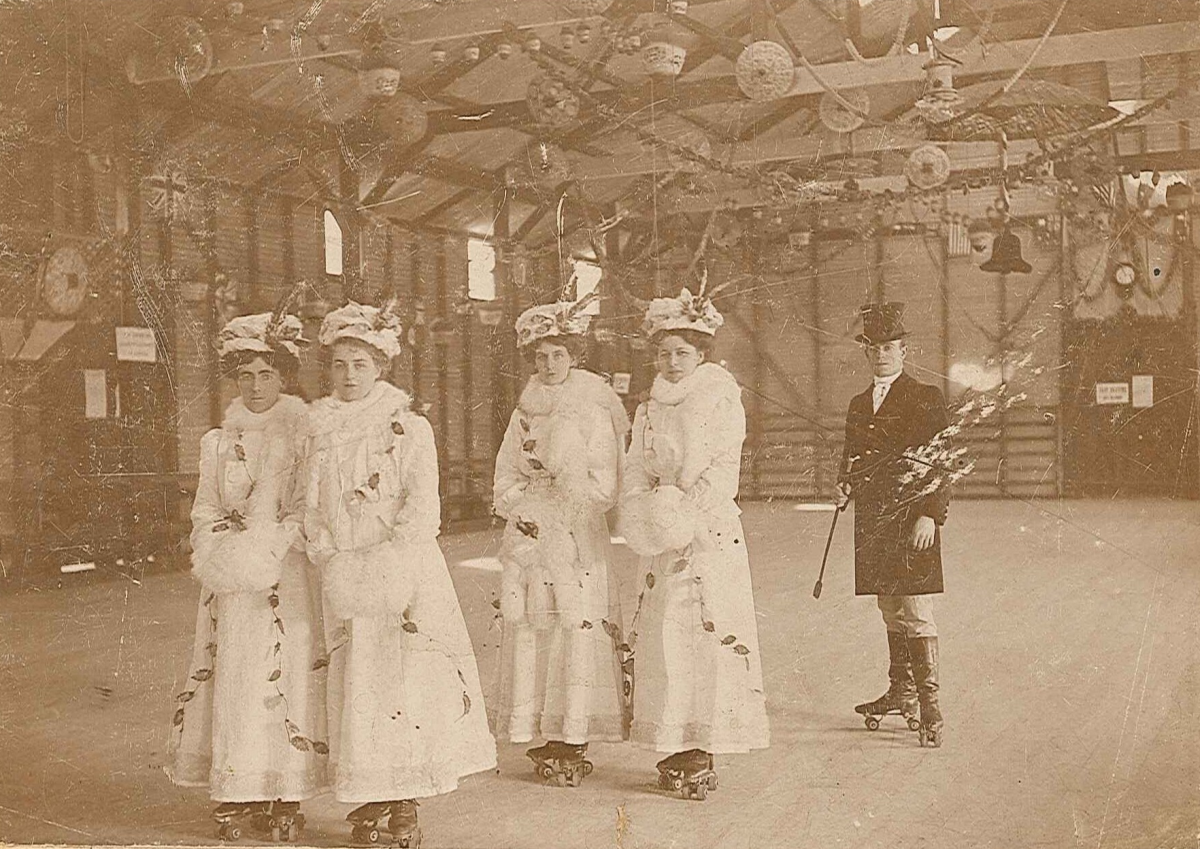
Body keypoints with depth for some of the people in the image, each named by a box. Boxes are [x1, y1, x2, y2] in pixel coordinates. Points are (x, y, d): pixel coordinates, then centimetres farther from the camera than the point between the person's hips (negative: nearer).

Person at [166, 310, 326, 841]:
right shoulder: (218, 442, 13)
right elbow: (205, 513, 11)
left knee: (287, 677, -5)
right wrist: (222, 558, -7)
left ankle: (286, 798, 3)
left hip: (288, 579, -3)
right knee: (232, 682, 1)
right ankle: (237, 798, 8)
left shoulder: (304, 436, 2)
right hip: (231, 587, 3)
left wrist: (264, 553, -13)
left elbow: (308, 513, -3)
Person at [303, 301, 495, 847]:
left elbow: (422, 510, -7)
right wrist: (333, 564, -4)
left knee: (411, 683, -5)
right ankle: (370, 800, 12)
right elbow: (313, 512, 11)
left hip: (405, 574, -3)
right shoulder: (320, 433, 12)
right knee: (356, 686, 3)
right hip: (345, 585, 3)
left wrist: (381, 564, -15)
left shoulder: (410, 429, 0)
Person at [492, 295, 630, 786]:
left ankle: (574, 740, -4)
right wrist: (517, 507, -4)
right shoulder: (526, 409, 15)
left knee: (578, 627, -9)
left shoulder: (593, 409, 0)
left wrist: (549, 503, -11)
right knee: (527, 628, 0)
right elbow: (506, 475, 14)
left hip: (576, 536, -4)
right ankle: (544, 738, 6)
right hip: (528, 534, 4)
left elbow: (605, 485, -4)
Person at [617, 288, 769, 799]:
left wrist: (686, 514, -15)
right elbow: (638, 470, 10)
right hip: (665, 541, 5)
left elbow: (721, 472, -8)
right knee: (665, 639, 3)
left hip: (711, 533, -5)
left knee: (709, 637, -6)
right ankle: (678, 749, 10)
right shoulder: (651, 407, 14)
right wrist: (643, 515, -7)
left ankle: (703, 752, -1)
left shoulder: (720, 399, -1)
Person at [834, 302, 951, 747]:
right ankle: (901, 693, 24)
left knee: (914, 611, -9)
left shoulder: (926, 399, -3)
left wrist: (930, 516, -16)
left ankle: (928, 706, -5)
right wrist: (845, 486, 3)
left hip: (911, 520, -6)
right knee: (890, 611, 14)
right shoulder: (858, 405, 17)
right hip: (872, 522, 7)